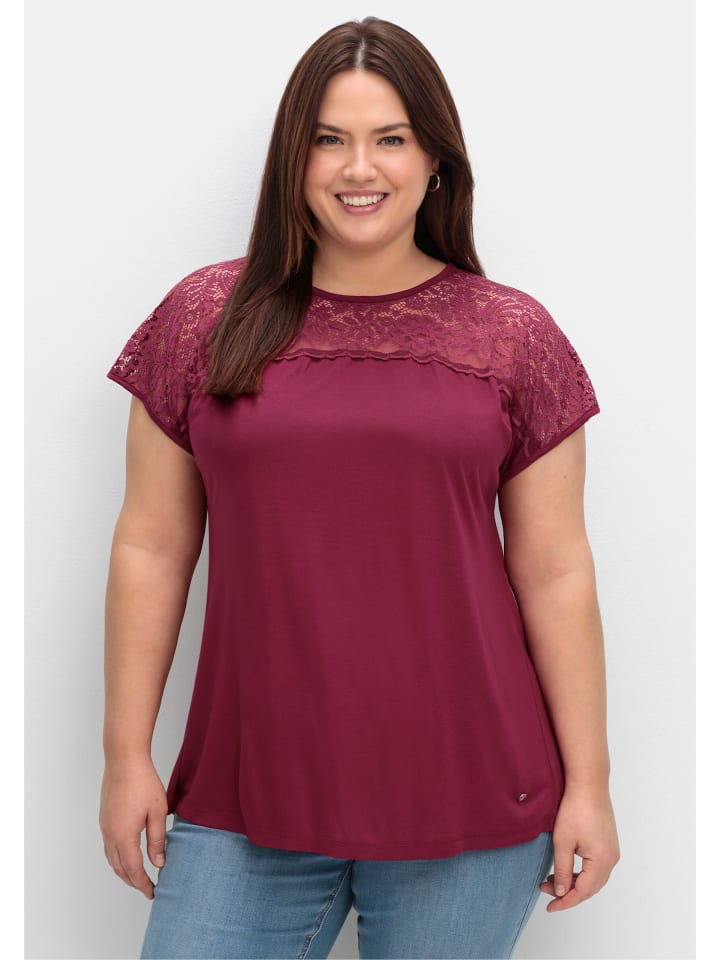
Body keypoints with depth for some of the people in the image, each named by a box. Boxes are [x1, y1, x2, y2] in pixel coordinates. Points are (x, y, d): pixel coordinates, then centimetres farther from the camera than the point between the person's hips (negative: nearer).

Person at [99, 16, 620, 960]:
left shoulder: (515, 335, 1)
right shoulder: (203, 319, 2)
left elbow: (554, 573, 1)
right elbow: (151, 552, 4)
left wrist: (588, 781, 1)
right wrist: (127, 756, 3)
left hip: (466, 802, 0)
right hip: (248, 805, 1)